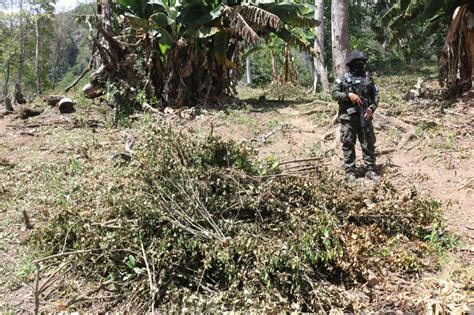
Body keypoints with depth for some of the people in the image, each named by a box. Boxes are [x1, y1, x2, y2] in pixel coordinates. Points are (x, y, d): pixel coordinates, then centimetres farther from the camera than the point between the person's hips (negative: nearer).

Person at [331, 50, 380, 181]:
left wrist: (371, 108, -7)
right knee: (348, 144, 1)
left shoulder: (368, 79, 12)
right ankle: (350, 171, 9)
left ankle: (370, 170, 10)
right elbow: (334, 93, -5)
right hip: (348, 117, -3)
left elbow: (375, 95, 9)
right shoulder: (343, 79, 3)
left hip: (365, 116, 3)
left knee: (369, 144, 3)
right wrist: (348, 95, -18)